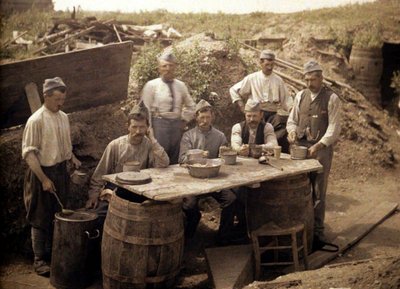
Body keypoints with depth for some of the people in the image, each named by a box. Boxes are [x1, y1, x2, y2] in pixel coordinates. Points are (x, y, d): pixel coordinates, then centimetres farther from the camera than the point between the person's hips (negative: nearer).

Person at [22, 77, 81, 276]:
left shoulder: (64, 117, 5)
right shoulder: (36, 120, -16)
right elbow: (29, 154, -17)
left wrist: (71, 157, -1)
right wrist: (44, 179, -21)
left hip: (61, 171, 7)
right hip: (43, 172, -6)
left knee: (59, 215, 16)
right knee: (41, 219, 4)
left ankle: (53, 253, 32)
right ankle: (39, 260, 16)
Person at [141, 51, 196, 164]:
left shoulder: (181, 85, 10)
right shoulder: (151, 85, -2)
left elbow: (190, 106, 23)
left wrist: (185, 120, 12)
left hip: (177, 125, 4)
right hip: (159, 124, -4)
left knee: (175, 161, 8)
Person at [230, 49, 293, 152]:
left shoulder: (278, 80, 12)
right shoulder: (252, 79, 8)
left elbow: (286, 99, 13)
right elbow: (233, 90, 13)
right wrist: (243, 107, 6)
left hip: (274, 113, 2)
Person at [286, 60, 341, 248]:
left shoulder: (331, 98, -4)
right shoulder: (300, 96, 10)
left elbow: (334, 127, -10)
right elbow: (292, 120, 15)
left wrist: (318, 145, -22)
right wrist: (292, 131, -7)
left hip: (321, 148, -4)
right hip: (300, 146, 4)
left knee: (319, 191, 2)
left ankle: (317, 230, 13)